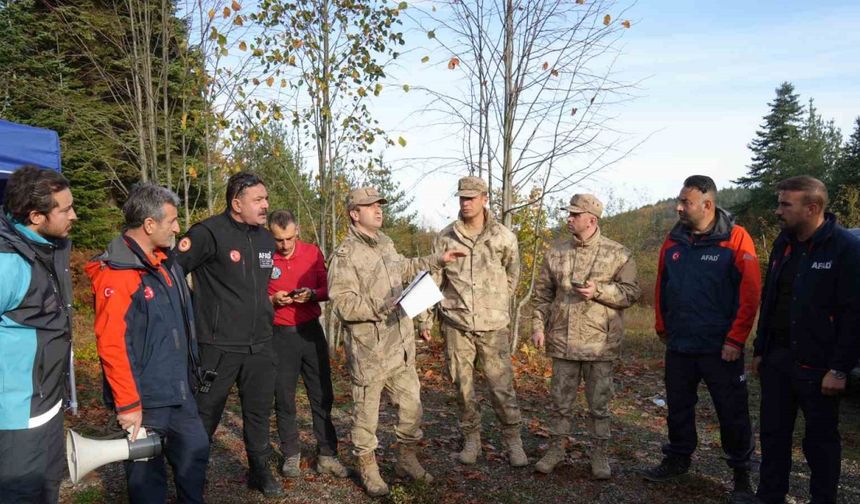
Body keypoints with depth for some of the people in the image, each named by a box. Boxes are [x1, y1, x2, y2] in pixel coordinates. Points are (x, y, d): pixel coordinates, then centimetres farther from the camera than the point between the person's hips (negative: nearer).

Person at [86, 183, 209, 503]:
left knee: (195, 451, 18)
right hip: (145, 399, -8)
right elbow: (112, 346, -23)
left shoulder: (167, 261, 7)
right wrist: (128, 405, -21)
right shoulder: (116, 274, -20)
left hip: (179, 390, 8)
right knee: (147, 472, 10)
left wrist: (189, 372, 20)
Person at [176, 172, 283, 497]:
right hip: (218, 346, -6)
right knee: (205, 415, 7)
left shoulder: (266, 238, 10)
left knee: (259, 412, 17)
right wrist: (203, 310, -16)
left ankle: (260, 471, 35)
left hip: (259, 345, 6)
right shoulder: (209, 233, -13)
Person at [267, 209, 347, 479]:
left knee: (322, 395, 5)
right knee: (284, 399, 6)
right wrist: (273, 299, -18)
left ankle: (327, 455, 15)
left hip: (311, 330, 2)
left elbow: (326, 290, 7)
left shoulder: (313, 252, 1)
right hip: (280, 335, -2)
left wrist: (311, 294, -13)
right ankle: (291, 456, 21)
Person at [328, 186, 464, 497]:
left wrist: (438, 260, 27)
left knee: (411, 406, 16)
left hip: (400, 347, 8)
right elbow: (343, 304, -22)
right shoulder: (345, 254, -15)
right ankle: (368, 468, 28)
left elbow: (404, 268, 30)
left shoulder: (385, 243, 11)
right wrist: (383, 307, -27)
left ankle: (407, 459, 35)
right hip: (369, 351, -7)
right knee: (366, 411, 9)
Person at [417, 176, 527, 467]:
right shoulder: (445, 238, 1)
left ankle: (513, 442, 17)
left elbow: (512, 275, 12)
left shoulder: (504, 237, -1)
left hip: (493, 326, -1)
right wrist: (425, 320, 2)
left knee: (502, 387, 1)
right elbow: (433, 281, 4)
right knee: (463, 387, 9)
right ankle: (471, 440, 25)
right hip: (456, 325, 1)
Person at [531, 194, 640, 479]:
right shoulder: (556, 252, 6)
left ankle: (600, 454, 24)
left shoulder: (617, 254, -3)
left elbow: (632, 292, -5)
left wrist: (599, 291, -18)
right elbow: (542, 294, 10)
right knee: (560, 400, 12)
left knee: (599, 403, 9)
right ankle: (557, 448, 27)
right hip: (562, 341, 3)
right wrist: (538, 326, 2)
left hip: (600, 343, -2)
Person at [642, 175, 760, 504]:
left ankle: (741, 472, 25)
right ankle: (677, 459, 34)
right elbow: (661, 287, 12)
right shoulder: (673, 240, 4)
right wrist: (662, 327, 12)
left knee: (732, 413, 7)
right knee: (678, 408, 16)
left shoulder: (736, 239, -11)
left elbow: (750, 292, -13)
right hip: (679, 346, 5)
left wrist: (735, 340, -14)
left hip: (721, 349, -4)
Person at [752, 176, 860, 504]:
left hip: (816, 365, -6)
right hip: (776, 358, 6)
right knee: (773, 433, 13)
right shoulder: (783, 244, 8)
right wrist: (760, 350, 12)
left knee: (821, 439, 10)